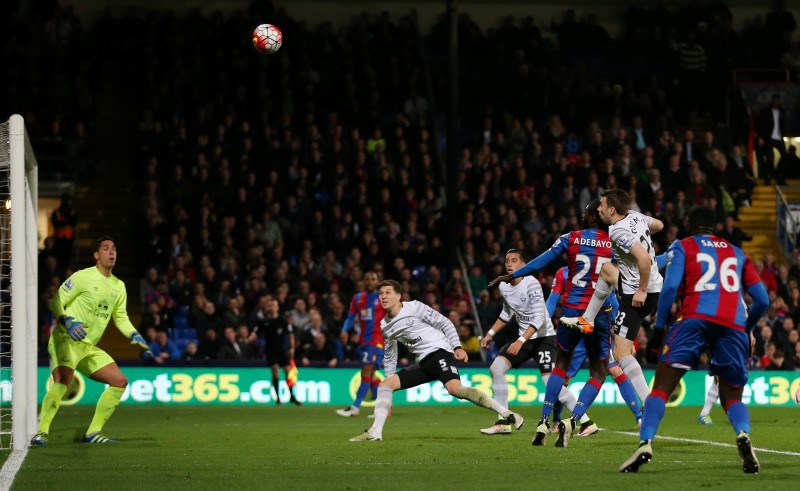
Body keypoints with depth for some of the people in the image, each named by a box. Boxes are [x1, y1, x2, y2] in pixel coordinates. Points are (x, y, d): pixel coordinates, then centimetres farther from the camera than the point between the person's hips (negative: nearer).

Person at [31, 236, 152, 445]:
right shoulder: (83, 277, -8)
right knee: (63, 380, -31)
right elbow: (55, 302, -8)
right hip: (65, 340, -8)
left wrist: (134, 335, 4)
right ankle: (41, 432, -30)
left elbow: (121, 317, 22)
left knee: (120, 381, 2)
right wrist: (67, 321, -25)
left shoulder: (119, 286, 14)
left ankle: (93, 432, 7)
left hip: (89, 347, 8)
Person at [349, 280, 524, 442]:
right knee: (385, 384, -4)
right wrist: (389, 375, 23)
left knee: (455, 389, -31)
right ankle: (375, 432, -10)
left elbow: (444, 323, -2)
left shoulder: (414, 307, -3)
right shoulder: (385, 326, 15)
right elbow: (390, 355, 29)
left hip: (438, 351, -7)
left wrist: (457, 347, -10)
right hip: (423, 363, 7)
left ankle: (507, 414, -29)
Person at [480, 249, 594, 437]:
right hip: (524, 338, 7)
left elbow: (539, 318, -27)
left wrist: (520, 341, -33)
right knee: (496, 368, -7)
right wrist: (490, 334, 19)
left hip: (544, 336, -7)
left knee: (551, 381, -18)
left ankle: (587, 422, -10)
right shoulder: (503, 286, 3)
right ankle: (503, 423, -1)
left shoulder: (531, 284, -21)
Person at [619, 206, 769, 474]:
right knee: (732, 397, 13)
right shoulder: (738, 254, 28)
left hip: (696, 319, -3)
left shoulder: (682, 247, 18)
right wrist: (747, 331, 37)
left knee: (662, 387, -1)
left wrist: (659, 327, 5)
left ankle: (645, 444, -20)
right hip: (734, 326, 3)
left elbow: (671, 286, -1)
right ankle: (743, 435, -19)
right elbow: (762, 301, 22)